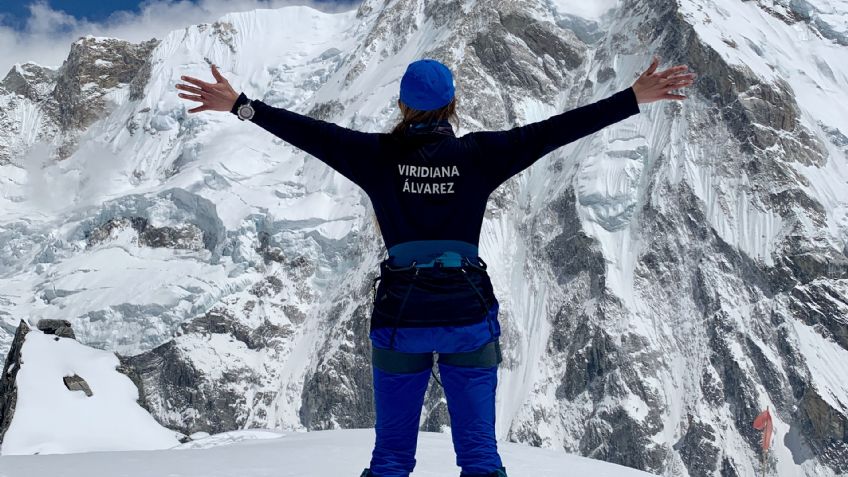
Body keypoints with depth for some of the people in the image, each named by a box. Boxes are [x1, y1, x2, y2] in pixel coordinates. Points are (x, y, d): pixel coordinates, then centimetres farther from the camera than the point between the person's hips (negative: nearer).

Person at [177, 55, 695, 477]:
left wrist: (241, 106, 7)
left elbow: (310, 132, -1)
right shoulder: (480, 155, -4)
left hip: (399, 316, 1)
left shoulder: (378, 155, -2)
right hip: (469, 314, 0)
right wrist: (634, 98, -2)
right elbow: (552, 130, -5)